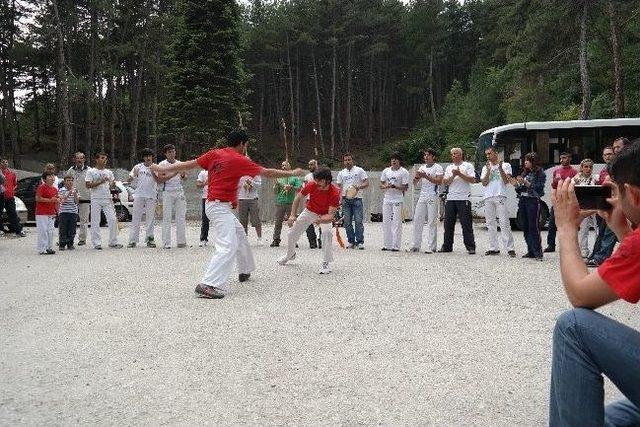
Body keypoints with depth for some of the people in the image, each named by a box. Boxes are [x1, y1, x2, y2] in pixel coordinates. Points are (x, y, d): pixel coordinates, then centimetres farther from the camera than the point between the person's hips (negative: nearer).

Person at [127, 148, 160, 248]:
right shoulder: (138, 167, 9)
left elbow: (158, 180, -6)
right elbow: (130, 179, 5)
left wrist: (152, 172, -18)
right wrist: (134, 174, -15)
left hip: (151, 195, -1)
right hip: (139, 194, 1)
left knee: (150, 217, 1)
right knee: (136, 217, -2)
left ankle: (149, 238, 6)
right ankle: (133, 240, -1)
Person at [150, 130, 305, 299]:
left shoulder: (214, 154, 6)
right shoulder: (239, 160, -11)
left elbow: (189, 164, 5)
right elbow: (267, 172, -7)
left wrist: (163, 169, 14)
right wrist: (292, 173, 3)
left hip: (217, 206, 9)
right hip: (220, 207, -9)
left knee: (240, 234, 26)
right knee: (228, 247, -19)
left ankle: (245, 270, 41)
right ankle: (208, 284, -30)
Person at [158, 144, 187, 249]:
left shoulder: (179, 163, 11)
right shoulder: (162, 164, 0)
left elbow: (184, 177, 17)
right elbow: (160, 180, -8)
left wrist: (183, 175, -7)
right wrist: (174, 174, -17)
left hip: (179, 191, 4)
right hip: (167, 192, -4)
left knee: (181, 217, 2)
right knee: (167, 217, -4)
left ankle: (181, 241, 7)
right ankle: (166, 243, -2)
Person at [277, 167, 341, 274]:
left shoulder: (335, 193, -35)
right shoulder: (311, 185, -27)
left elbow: (331, 216, -36)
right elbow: (298, 198, -10)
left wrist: (320, 220, -56)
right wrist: (292, 215, -19)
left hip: (325, 215, -3)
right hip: (309, 212, 3)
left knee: (327, 233, -33)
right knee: (291, 234, 8)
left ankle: (326, 263, -19)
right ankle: (290, 254, 40)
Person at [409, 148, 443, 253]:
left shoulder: (438, 168, -1)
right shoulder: (422, 167, 17)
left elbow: (439, 181, -15)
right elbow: (414, 183, 17)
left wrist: (426, 176, -17)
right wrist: (417, 177, -4)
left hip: (432, 197, -6)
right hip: (422, 196, 6)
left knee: (432, 222, -5)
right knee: (417, 220, 3)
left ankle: (431, 247, -2)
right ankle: (416, 245, 9)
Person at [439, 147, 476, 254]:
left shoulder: (468, 166, 4)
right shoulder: (449, 168, 17)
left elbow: (472, 180, -7)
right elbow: (445, 182, 8)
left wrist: (460, 174, -12)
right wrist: (453, 175, -7)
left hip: (463, 198, -5)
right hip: (450, 198, 5)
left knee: (466, 224, -6)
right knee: (448, 223, 6)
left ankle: (470, 247, -2)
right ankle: (447, 246, 13)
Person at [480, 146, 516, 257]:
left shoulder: (505, 165, 10)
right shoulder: (485, 168, 19)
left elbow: (506, 181, -2)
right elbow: (484, 183, 6)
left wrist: (500, 168, -10)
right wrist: (489, 170, -4)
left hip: (500, 197, -4)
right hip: (488, 198, 4)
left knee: (504, 223, -11)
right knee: (490, 224, 3)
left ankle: (510, 248, -11)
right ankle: (494, 248, 8)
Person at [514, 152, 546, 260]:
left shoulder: (540, 173, -2)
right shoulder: (525, 173, 17)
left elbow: (539, 188, -13)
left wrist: (525, 182, -18)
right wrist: (516, 185, -2)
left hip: (533, 201, -7)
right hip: (523, 201, 7)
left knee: (534, 227, -10)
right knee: (525, 228, 7)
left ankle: (538, 252, -9)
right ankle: (531, 251, 13)